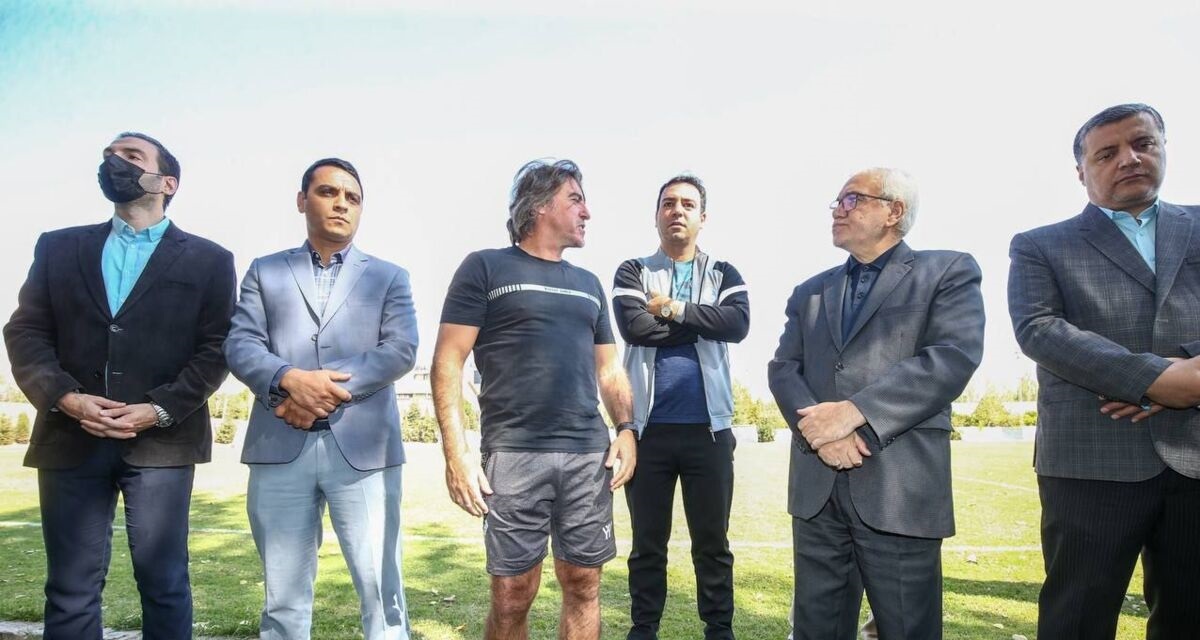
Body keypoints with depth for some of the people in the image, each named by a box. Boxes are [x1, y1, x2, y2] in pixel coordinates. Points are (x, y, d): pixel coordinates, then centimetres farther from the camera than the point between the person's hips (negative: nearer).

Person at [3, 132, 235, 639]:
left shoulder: (208, 260, 6)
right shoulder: (57, 247, 14)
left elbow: (215, 348, -1)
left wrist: (158, 410, -13)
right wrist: (65, 397, -11)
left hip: (161, 441, -2)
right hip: (71, 438, 2)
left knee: (164, 584, 4)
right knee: (70, 589, 8)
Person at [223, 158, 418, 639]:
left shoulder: (389, 276, 12)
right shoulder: (265, 271, 15)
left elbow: (401, 350, -2)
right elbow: (240, 345, 2)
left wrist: (329, 391, -13)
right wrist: (291, 379, -17)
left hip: (362, 448, -1)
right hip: (280, 448, 2)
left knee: (382, 591, 2)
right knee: (283, 598, 12)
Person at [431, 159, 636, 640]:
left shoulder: (588, 284, 18)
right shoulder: (486, 267, 2)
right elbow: (448, 360, -3)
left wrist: (625, 429, 3)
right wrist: (456, 450, -13)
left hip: (588, 455, 5)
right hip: (514, 455, -4)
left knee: (584, 584, 8)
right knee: (513, 592, 1)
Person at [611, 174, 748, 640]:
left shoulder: (724, 275, 10)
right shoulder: (633, 272, 6)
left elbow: (738, 323, -10)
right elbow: (634, 327, -13)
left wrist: (675, 309, -10)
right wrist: (703, 325, -8)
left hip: (708, 427, 1)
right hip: (648, 426, -1)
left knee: (712, 543, 11)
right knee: (647, 543, 11)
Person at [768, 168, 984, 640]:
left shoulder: (948, 271, 4)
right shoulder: (810, 292, 18)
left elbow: (955, 355, -12)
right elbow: (782, 369, 8)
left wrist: (854, 412, -19)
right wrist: (819, 429, -12)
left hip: (900, 488, -4)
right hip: (816, 488, 4)